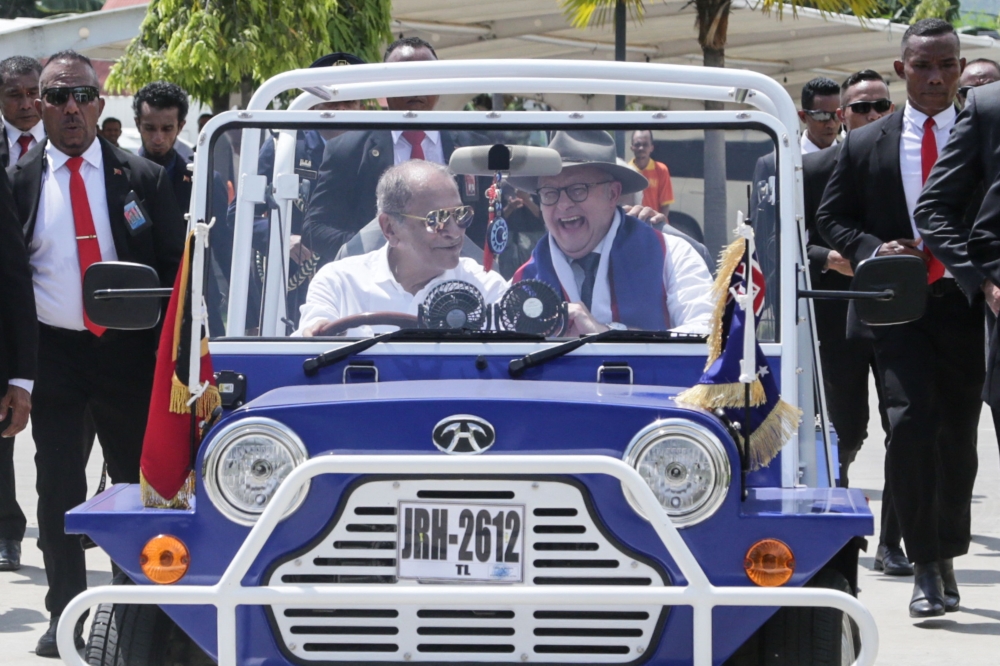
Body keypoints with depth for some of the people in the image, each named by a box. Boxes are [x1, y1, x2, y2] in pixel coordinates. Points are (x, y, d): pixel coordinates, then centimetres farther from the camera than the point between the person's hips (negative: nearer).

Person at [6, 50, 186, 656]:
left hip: (128, 351, 0)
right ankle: (66, 615, 14)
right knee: (59, 488, 4)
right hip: (54, 350, 0)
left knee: (138, 480, 6)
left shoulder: (144, 179, 3)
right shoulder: (17, 182, 3)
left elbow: (175, 266, 4)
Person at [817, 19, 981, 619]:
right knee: (911, 422, -15)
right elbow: (832, 218, 10)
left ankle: (947, 558, 26)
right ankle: (925, 566, -9)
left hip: (965, 303, 1)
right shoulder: (865, 146, 6)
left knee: (958, 434, 9)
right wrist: (874, 249, -9)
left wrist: (985, 276, -11)